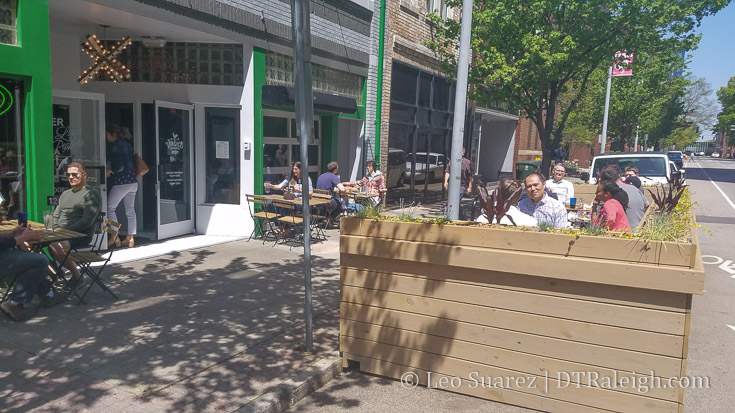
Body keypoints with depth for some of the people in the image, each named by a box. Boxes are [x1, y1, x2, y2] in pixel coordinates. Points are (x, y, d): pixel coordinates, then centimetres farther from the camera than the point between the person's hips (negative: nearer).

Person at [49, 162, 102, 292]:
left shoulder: (92, 194, -2)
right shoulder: (65, 194, 26)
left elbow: (87, 220, -13)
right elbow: (55, 216, 26)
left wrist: (66, 230, -20)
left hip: (81, 235, -7)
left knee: (56, 245, -35)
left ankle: (77, 276, -12)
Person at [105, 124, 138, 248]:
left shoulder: (114, 146, -10)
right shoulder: (126, 144, 14)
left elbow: (119, 166, -17)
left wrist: (110, 172, -3)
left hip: (121, 181, -8)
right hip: (133, 180, 8)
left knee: (110, 208, 1)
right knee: (130, 209, 9)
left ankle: (115, 237, -2)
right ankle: (130, 237, 11)